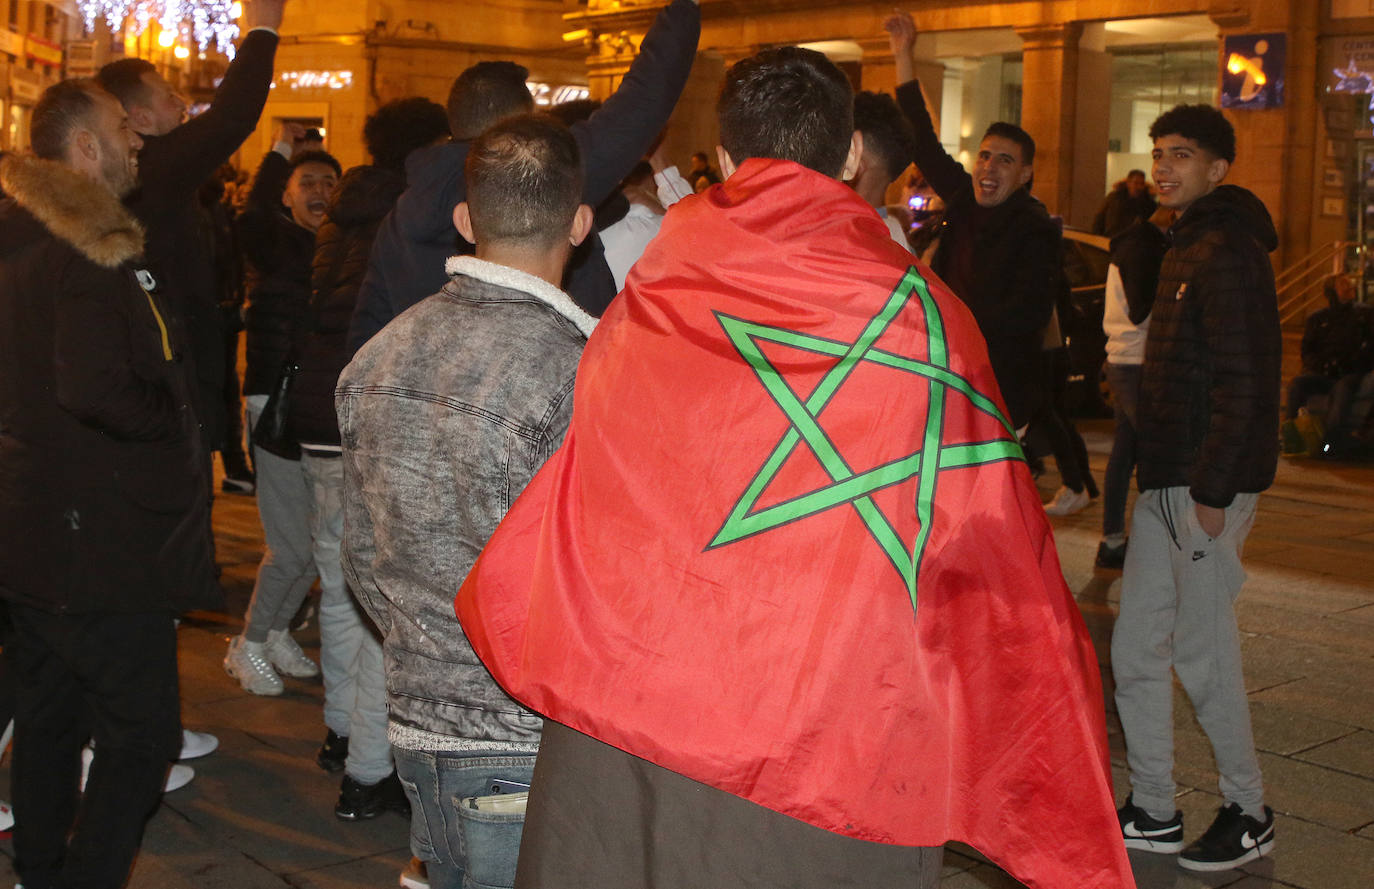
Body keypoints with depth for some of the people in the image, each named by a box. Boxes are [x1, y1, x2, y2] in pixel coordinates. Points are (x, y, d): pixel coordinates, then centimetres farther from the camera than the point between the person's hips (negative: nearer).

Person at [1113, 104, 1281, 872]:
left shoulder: (1229, 251, -14)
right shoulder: (1190, 247, 18)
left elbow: (1244, 381, -21)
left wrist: (1213, 490, -22)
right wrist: (1165, 476, 16)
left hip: (1207, 485, -10)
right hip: (1167, 481, 10)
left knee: (1202, 650, -1)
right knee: (1136, 648, 11)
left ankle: (1251, 814, 15)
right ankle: (1154, 813, 20)